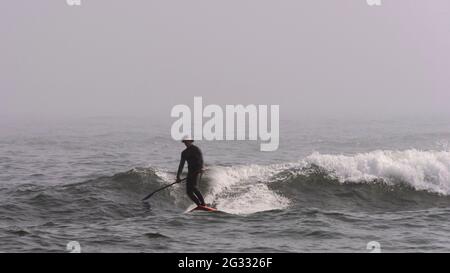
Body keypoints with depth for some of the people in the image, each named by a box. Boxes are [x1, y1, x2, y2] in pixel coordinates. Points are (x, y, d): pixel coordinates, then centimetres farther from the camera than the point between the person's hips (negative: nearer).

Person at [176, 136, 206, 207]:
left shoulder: (196, 149, -2)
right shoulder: (184, 153, 17)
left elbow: (201, 159, -15)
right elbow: (181, 165, 19)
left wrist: (201, 168, -33)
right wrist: (178, 176, 13)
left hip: (197, 171, -7)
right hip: (190, 172, 7)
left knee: (194, 187, -25)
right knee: (189, 192, -5)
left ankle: (203, 204, -23)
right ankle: (199, 205, 0)